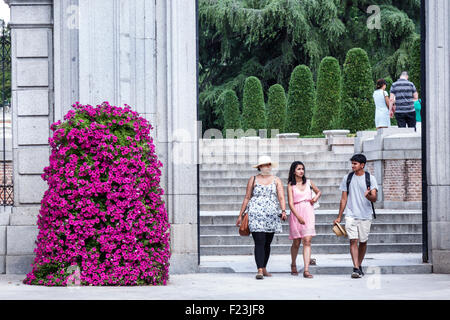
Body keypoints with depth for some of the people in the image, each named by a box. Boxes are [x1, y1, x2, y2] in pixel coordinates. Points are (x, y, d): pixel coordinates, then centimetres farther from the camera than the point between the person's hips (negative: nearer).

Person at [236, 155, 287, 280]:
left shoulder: (276, 180, 10)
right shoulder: (253, 180, 7)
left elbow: (281, 197, -1)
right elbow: (247, 198, 10)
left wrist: (283, 211, -18)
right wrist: (240, 215, 7)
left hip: (272, 215, 3)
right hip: (256, 215, -3)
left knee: (267, 243, 10)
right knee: (259, 242, -13)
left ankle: (264, 268, 22)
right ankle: (259, 270, -18)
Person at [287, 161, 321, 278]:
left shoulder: (308, 182, 9)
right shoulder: (290, 185, -1)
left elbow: (319, 191, 26)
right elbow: (290, 203, -8)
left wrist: (316, 198, 4)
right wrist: (299, 217, -19)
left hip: (308, 213, 2)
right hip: (296, 213, -2)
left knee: (307, 241, -10)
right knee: (296, 242, 7)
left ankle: (306, 270, -16)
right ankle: (293, 264, 34)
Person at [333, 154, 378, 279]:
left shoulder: (370, 178, 2)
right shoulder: (347, 178, 8)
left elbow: (374, 198, -6)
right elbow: (344, 198, 12)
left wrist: (368, 196, -30)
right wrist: (339, 217, 11)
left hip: (365, 215, 0)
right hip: (351, 215, 0)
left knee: (363, 242, 7)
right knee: (353, 240, -12)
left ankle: (359, 265, 26)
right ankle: (356, 268, -18)